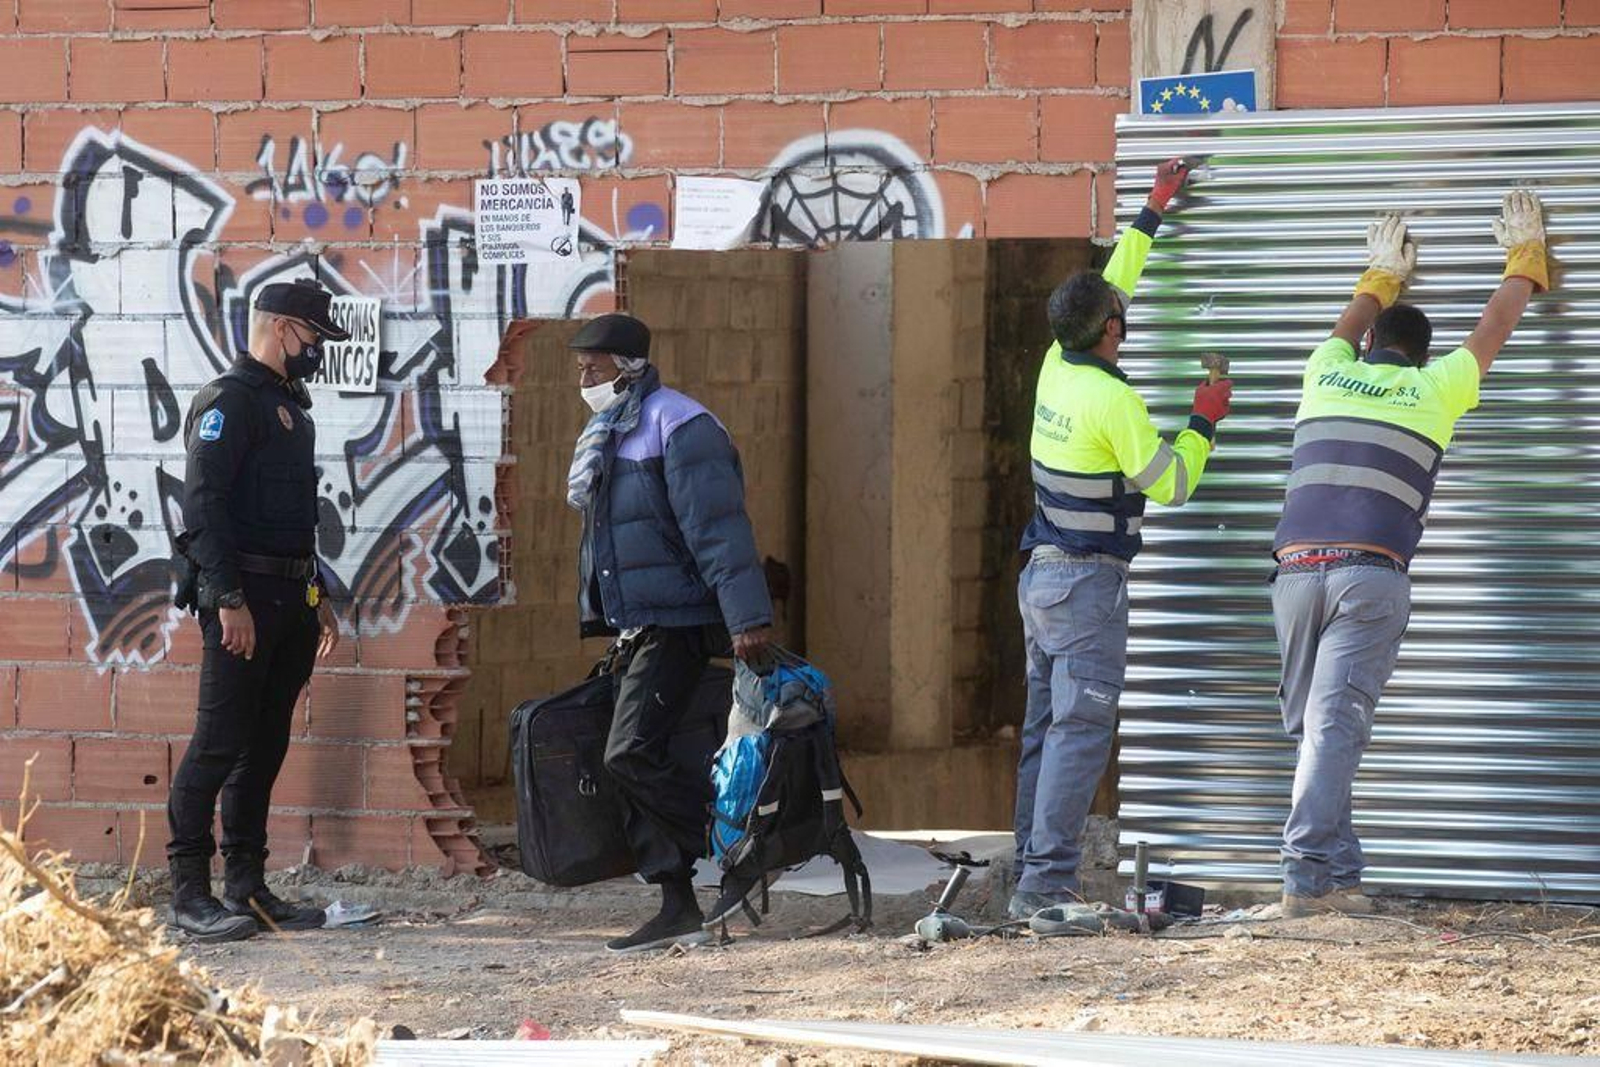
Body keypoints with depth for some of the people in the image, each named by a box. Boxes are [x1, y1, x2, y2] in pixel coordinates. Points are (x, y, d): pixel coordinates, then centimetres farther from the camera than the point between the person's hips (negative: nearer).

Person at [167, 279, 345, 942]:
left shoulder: (291, 408, 21)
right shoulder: (229, 401, -8)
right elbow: (202, 506, -16)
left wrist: (318, 598, 22)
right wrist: (230, 600, -21)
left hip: (289, 602, 9)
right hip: (242, 597, -9)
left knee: (264, 746, 10)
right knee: (220, 743, -10)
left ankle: (247, 888, 13)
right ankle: (190, 895, -9)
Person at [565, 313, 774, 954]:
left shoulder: (678, 429, -13)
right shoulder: (608, 436, 17)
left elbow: (718, 529, -20)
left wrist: (747, 619, -25)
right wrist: (600, 624, 21)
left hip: (675, 624, -10)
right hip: (636, 629, 10)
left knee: (631, 756, -18)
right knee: (632, 764, 5)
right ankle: (678, 909, 7)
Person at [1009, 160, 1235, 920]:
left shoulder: (1056, 370, 6)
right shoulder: (1113, 401, -16)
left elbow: (1111, 287, 22)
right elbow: (1170, 486, -11)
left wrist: (1153, 214, 30)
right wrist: (1204, 422, 3)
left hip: (1041, 575, 8)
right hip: (1088, 584, -8)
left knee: (1045, 729, 10)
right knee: (1080, 732, -10)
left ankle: (1030, 873, 11)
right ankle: (1048, 882, -16)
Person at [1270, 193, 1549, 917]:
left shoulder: (1327, 375, 18)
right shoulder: (1432, 389, 12)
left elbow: (1350, 326, 42)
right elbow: (1495, 326, 27)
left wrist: (1384, 274, 59)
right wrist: (1524, 254, 42)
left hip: (1296, 569, 3)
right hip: (1371, 572, -3)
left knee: (1312, 724, 9)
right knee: (1337, 720, -12)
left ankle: (1336, 869, 5)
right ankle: (1309, 873, -22)